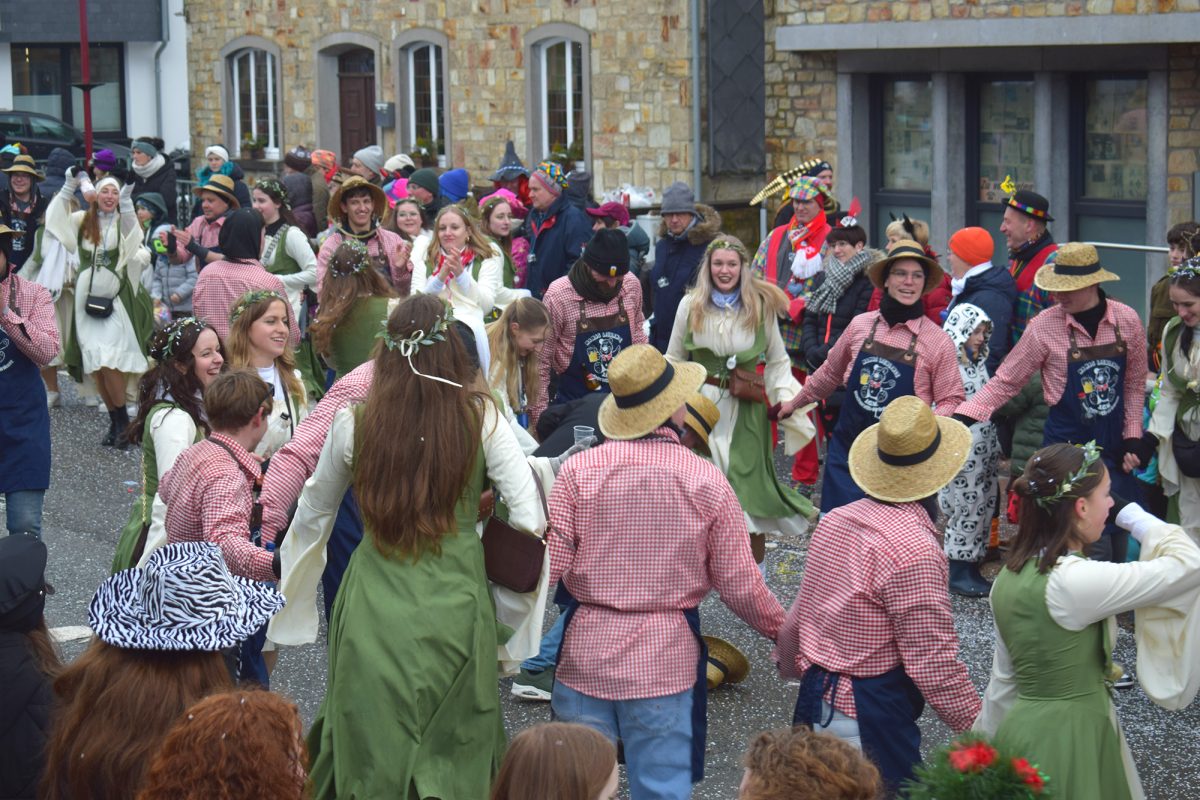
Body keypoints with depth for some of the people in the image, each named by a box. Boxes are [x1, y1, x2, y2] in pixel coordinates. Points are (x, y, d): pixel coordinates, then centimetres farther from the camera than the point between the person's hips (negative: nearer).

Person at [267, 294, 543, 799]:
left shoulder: (352, 423, -5)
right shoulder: (480, 419, -9)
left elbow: (312, 516, 11)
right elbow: (529, 521, -10)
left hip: (373, 605, 1)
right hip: (456, 602, -1)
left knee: (371, 759, 16)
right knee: (455, 754, 15)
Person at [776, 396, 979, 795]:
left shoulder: (834, 521, 4)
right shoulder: (915, 551, -21)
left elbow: (795, 621, 13)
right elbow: (933, 661, -19)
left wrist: (792, 665, 31)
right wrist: (979, 728, -9)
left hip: (816, 699, 9)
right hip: (868, 718, -9)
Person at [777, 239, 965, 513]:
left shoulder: (937, 341, -4)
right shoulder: (861, 325, 6)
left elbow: (951, 400, -3)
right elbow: (830, 373, 22)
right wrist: (795, 403, 31)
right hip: (847, 449, 3)